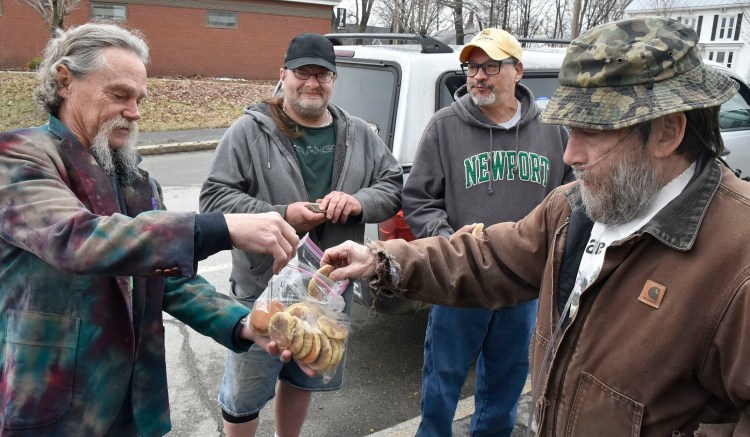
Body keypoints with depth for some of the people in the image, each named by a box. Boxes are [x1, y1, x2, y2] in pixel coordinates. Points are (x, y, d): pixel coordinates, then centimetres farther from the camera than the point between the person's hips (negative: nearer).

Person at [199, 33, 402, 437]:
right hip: (265, 287, -4)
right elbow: (214, 197, -12)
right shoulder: (249, 131, -10)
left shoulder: (359, 135, 3)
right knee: (245, 392, 12)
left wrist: (359, 202, -18)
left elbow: (394, 187, 4)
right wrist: (280, 216, -25)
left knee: (303, 380, 26)